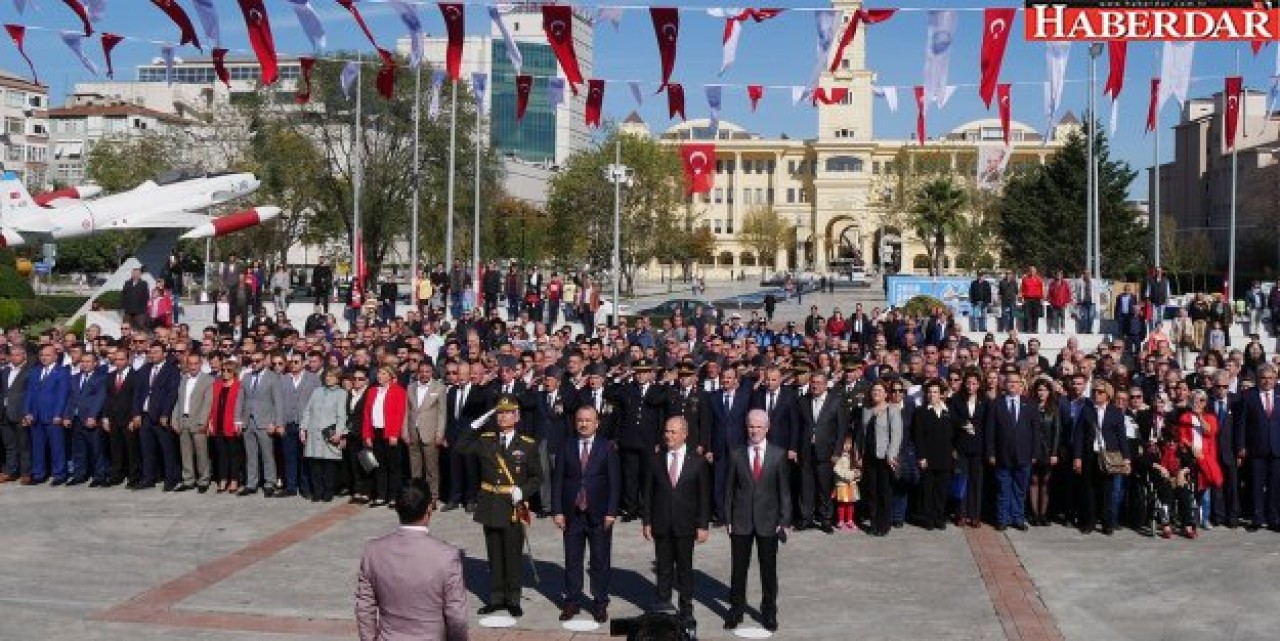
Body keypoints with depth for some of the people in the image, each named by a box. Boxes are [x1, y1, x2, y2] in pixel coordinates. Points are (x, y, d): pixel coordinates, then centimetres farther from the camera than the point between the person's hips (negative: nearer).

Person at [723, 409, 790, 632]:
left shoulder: (778, 455, 0)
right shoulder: (736, 455, 1)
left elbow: (784, 489, 1)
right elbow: (730, 489, 3)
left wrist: (784, 519, -4)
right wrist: (727, 519, -1)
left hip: (768, 521, 0)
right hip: (741, 521, 0)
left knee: (769, 569, 8)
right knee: (738, 568, 7)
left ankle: (769, 612, 23)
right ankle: (736, 610, 21)